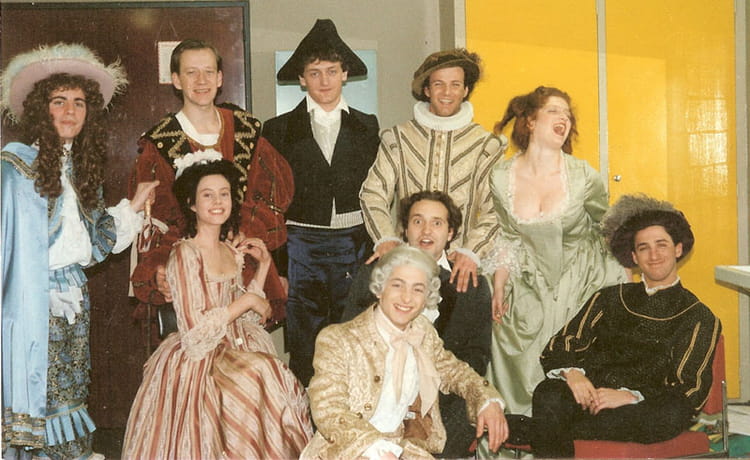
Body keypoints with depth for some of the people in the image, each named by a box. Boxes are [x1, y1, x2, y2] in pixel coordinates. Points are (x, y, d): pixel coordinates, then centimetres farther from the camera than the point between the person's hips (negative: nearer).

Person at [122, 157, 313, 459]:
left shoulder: (232, 253, 10)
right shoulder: (185, 254, -12)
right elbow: (195, 330, -17)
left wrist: (263, 266, 11)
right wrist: (247, 300, -13)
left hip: (234, 357, 6)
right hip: (198, 364, -6)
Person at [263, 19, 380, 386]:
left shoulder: (367, 127, 10)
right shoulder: (279, 129, 6)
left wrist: (377, 247, 2)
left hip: (354, 242, 1)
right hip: (300, 243, -1)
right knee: (303, 345, 1)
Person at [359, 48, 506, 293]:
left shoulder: (485, 144, 5)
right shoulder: (399, 138, 9)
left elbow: (495, 211, 1)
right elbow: (373, 193, 4)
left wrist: (471, 251, -15)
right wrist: (386, 239, -13)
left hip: (459, 265, -1)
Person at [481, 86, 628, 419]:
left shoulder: (583, 177, -11)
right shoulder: (501, 178, -5)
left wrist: (619, 295, 7)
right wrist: (499, 289, 3)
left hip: (581, 288, -2)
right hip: (530, 290, 2)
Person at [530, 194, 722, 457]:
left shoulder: (698, 318, 16)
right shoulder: (609, 299, 24)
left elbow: (691, 392, 3)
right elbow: (556, 349, 14)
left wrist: (631, 397, -15)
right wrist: (571, 373, -11)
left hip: (644, 406, 0)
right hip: (589, 395, 1)